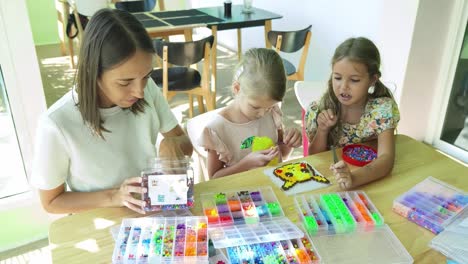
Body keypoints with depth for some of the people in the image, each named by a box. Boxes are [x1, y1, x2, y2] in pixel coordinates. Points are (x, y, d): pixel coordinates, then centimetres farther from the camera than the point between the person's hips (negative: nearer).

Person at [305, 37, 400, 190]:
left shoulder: (383, 107, -13)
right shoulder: (319, 110, -9)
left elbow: (386, 158, -24)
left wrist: (353, 179, -41)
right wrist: (322, 130, -19)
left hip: (369, 179, -1)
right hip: (328, 179, 1)